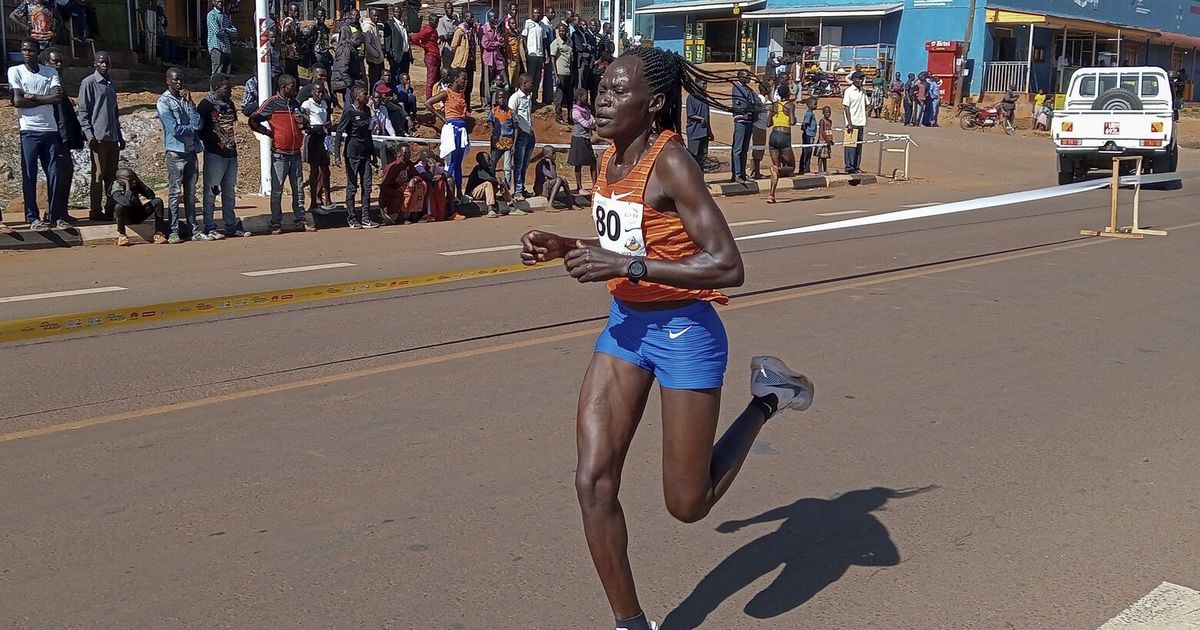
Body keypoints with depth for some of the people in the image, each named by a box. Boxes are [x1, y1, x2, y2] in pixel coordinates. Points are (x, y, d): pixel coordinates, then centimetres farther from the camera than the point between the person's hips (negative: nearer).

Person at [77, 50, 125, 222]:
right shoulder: (89, 83, -4)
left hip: (113, 136, 7)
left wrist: (120, 136, 20)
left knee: (111, 174, 8)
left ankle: (110, 208, 15)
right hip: (98, 136, -7)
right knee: (98, 174, -5)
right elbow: (83, 111, -8)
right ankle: (95, 211, 0)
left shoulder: (110, 84, 18)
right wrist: (89, 135, -16)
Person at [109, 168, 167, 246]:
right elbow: (127, 203, -40)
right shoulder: (116, 189, -21)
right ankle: (121, 235, -16)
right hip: (126, 218, -5)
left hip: (138, 216, 5)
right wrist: (127, 186, -33)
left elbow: (151, 195, -11)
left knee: (157, 201, -13)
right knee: (119, 206, -37)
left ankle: (158, 234, -14)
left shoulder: (135, 184, -5)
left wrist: (140, 182, -17)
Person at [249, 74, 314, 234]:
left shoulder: (296, 103, 13)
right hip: (279, 155, -6)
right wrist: (268, 132, -7)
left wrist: (303, 122, 3)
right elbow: (253, 120, -6)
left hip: (296, 153, 6)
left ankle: (300, 219, 13)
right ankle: (276, 222, 6)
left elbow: (303, 124, 25)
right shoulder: (271, 103, -6)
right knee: (277, 190, 0)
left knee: (298, 189, 8)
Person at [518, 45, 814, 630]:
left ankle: (768, 397, 25)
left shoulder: (670, 162, -20)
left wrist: (625, 265, -29)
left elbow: (728, 267, -26)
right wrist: (563, 248, 0)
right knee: (593, 482, -1)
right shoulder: (612, 159, 3)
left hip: (684, 332, -7)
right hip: (625, 325, 7)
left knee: (687, 505, 5)